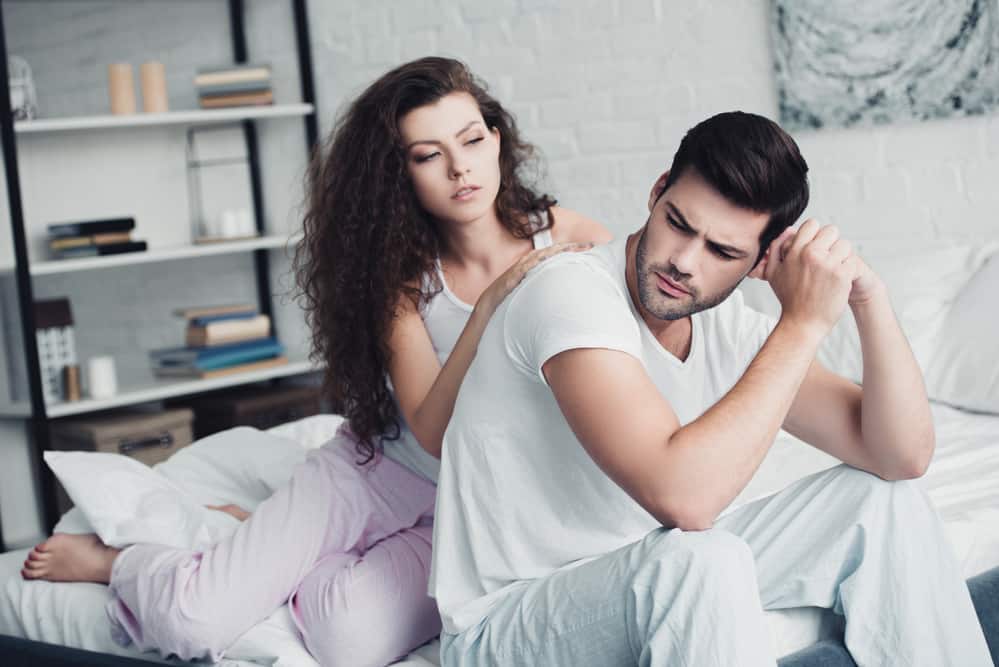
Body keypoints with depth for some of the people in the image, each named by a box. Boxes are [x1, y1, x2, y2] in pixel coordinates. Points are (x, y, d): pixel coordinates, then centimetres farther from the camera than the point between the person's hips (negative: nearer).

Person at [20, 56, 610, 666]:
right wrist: (491, 305, -32)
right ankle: (112, 559, 21)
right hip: (377, 471, 1)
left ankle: (275, 551, 7)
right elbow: (434, 434, -21)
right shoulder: (403, 271, -8)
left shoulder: (570, 240, -11)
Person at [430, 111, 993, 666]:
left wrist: (869, 299, -16)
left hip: (658, 586, 8)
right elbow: (682, 495, -38)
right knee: (705, 559, -37)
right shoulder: (572, 292, -24)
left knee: (885, 500, 2)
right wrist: (804, 323, -30)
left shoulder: (727, 326, -1)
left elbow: (903, 456, -2)